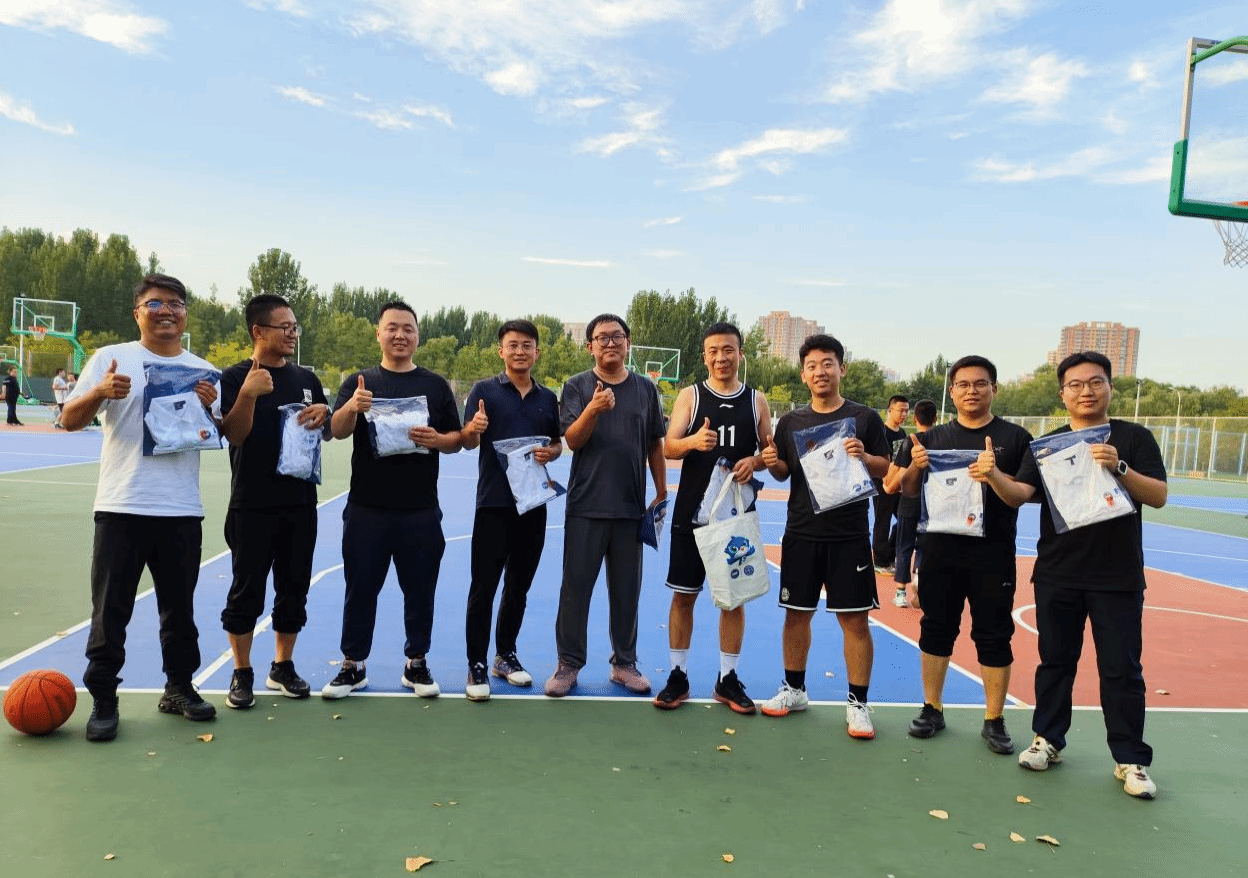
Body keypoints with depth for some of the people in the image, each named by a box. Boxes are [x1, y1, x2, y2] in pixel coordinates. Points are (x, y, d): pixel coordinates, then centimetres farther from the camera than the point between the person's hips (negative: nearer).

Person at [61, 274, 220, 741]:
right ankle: (103, 699, 16)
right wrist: (99, 392, -20)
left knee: (179, 608, 12)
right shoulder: (110, 358, 3)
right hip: (121, 507, -2)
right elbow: (70, 421, -1)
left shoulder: (203, 370, 9)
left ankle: (179, 688, 25)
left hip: (181, 510, 2)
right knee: (110, 610, 3)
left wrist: (208, 408, -12)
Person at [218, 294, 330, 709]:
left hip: (300, 503, 5)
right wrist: (248, 394, -28)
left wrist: (323, 414, -5)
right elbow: (234, 435, -13)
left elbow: (326, 433, 17)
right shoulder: (236, 377, -5)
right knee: (246, 590, 4)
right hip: (252, 505, -4)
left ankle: (283, 667, 26)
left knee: (294, 587, 11)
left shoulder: (306, 378, 9)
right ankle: (242, 673, 19)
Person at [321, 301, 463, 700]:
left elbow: (455, 441, 7)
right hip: (366, 509, 0)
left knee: (420, 589, 8)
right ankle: (353, 666, 23)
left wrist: (436, 439, -16)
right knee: (360, 588, 8)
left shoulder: (436, 385, 7)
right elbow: (337, 431, -8)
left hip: (421, 510, 1)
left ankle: (416, 664, 24)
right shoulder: (359, 382, 6)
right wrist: (352, 407, -29)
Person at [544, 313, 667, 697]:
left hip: (631, 507, 2)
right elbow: (572, 440, -9)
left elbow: (655, 446, 12)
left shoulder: (646, 389, 8)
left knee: (627, 590, 10)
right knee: (576, 587, 4)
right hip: (585, 507, -2)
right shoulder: (577, 387, 1)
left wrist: (661, 494, 9)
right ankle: (568, 664, 16)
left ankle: (624, 663, 24)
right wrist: (594, 409, -26)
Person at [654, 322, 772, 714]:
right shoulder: (689, 396, 1)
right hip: (692, 511, -1)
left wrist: (755, 461, -13)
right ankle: (678, 676, 17)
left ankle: (727, 680, 19)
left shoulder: (757, 401, 5)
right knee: (684, 593, 4)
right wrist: (693, 441, -28)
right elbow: (669, 449, -7)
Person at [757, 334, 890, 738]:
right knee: (797, 613, 10)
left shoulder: (864, 417, 0)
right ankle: (794, 689, 27)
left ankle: (857, 702, 13)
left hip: (849, 536, -2)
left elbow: (885, 470, 2)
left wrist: (864, 457, -19)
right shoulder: (791, 421, 7)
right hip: (801, 534, 3)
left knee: (854, 618, 1)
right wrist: (773, 462, -9)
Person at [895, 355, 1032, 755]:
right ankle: (932, 709, 24)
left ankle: (994, 721, 18)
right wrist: (915, 467, -11)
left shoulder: (1015, 437, 0)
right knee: (936, 628, 10)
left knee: (994, 635, 5)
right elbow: (909, 491, 11)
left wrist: (995, 475, -23)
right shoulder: (933, 438, 8)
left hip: (993, 552, -2)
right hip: (941, 549, 3)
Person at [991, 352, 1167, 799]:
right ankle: (1048, 739, 26)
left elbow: (1159, 496, -8)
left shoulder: (1134, 438, 0)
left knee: (1122, 669, 4)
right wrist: (996, 477, -29)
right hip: (1056, 575, 2)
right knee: (1055, 660, 12)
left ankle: (1131, 760, 17)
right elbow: (1022, 493, -7)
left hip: (1118, 577, -2)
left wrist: (1118, 467, -26)